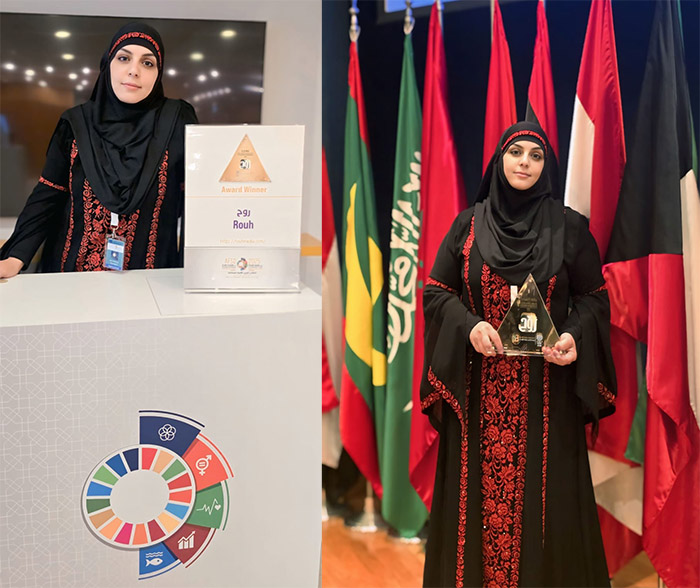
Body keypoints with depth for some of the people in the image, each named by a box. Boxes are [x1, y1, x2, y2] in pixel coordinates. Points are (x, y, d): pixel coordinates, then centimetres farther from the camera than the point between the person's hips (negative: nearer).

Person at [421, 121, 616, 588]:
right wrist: (468, 325, -12)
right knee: (479, 489, 5)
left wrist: (575, 336, -13)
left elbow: (592, 296, 6)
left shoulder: (570, 227, 3)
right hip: (479, 387, 1)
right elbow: (437, 291, 6)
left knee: (546, 490, 2)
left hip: (547, 386, -1)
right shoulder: (469, 224, 5)